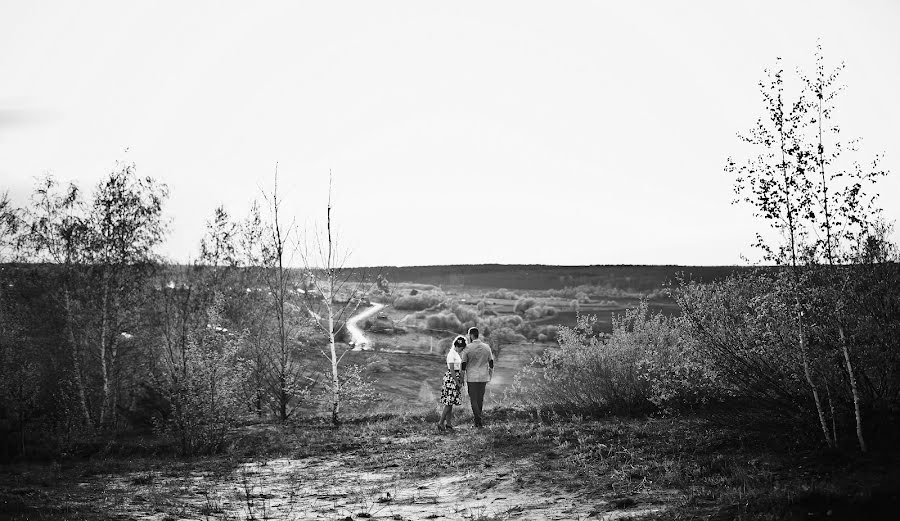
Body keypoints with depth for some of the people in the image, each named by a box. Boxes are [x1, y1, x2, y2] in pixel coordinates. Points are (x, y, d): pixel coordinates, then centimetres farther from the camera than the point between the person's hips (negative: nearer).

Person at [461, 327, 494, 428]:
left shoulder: (468, 348, -9)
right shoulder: (486, 347, 2)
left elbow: (463, 365, -5)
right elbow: (491, 363, 7)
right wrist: (490, 376, 18)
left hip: (472, 378, -4)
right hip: (483, 377, 4)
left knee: (473, 400, 2)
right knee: (480, 399, 13)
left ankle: (479, 420, -11)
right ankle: (478, 421, 18)